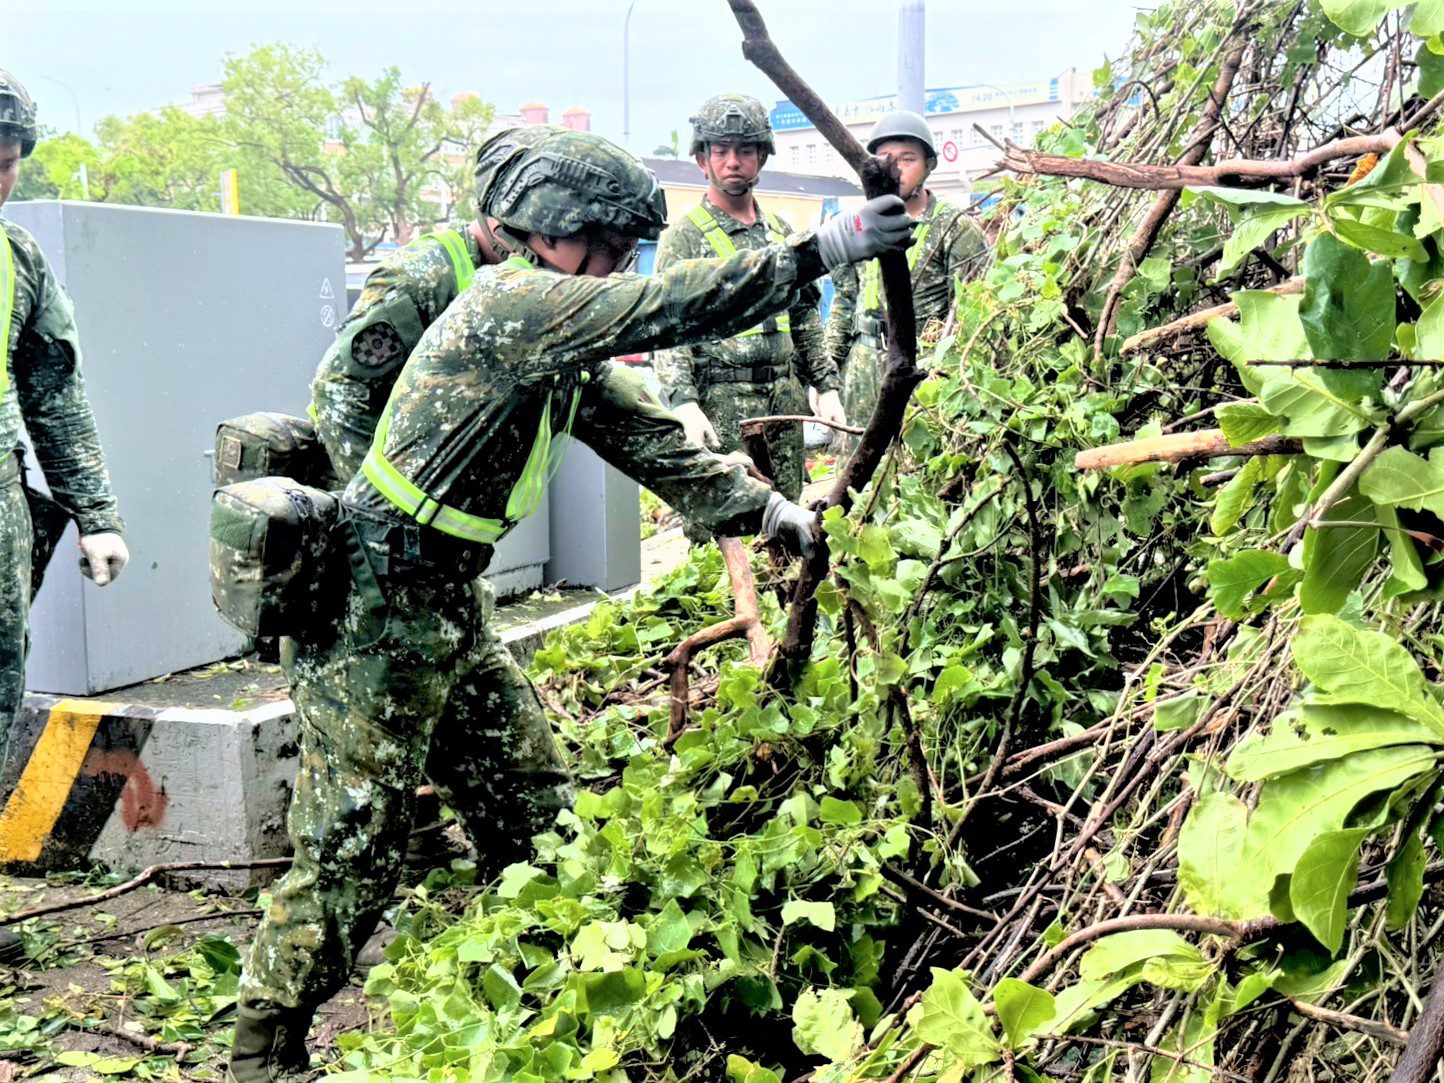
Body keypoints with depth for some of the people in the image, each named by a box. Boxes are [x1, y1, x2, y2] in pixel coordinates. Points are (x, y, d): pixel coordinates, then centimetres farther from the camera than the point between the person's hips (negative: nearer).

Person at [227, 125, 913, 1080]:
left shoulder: (567, 349, 11)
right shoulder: (510, 303, -18)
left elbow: (651, 437, 10)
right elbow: (672, 308, -25)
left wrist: (772, 512, 4)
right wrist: (820, 250, -20)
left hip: (446, 606, 10)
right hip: (373, 610, -10)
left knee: (536, 805, 13)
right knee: (354, 843, -4)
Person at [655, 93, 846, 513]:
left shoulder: (782, 233, 16)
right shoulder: (683, 237, -2)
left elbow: (806, 318, 22)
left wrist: (827, 387, 13)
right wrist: (685, 404, -23)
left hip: (786, 401, 6)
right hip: (721, 405, -6)